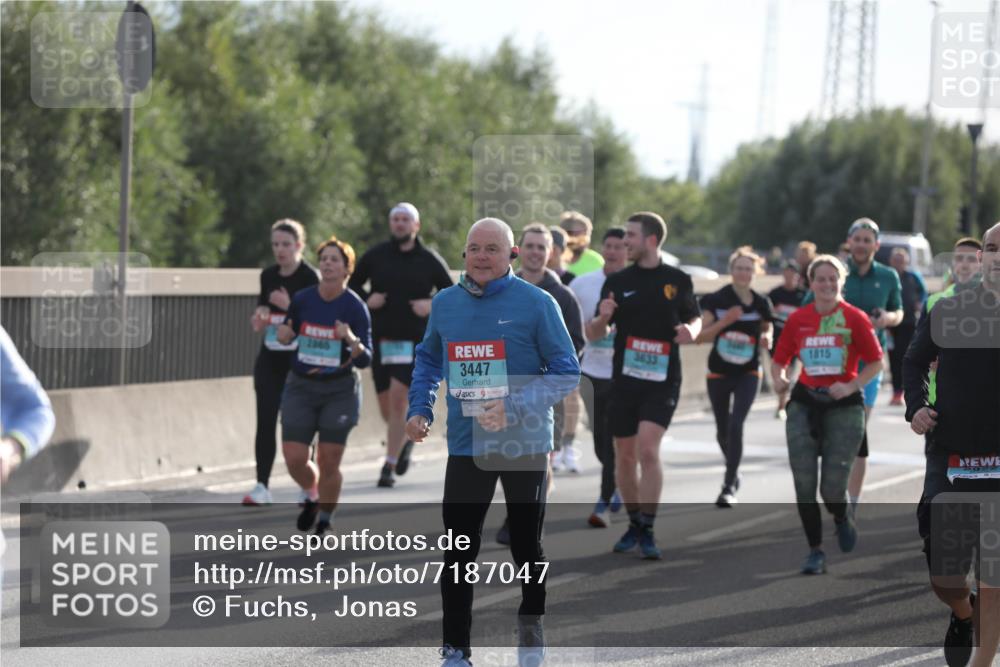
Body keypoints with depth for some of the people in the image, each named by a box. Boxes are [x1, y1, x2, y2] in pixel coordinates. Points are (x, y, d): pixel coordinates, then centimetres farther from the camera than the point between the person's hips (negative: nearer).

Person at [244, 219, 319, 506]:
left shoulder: (310, 277, -10)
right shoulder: (268, 275, 8)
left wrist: (289, 306, -28)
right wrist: (259, 318, -6)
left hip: (299, 360, -5)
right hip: (270, 358, 5)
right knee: (265, 420, -2)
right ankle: (262, 486, 0)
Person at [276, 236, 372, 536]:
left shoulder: (355, 307, -11)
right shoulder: (302, 299, -3)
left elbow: (365, 360, -10)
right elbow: (288, 333, 15)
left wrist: (352, 341, -31)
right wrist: (284, 334, -8)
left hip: (340, 390, -2)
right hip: (301, 387, 2)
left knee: (328, 462, -2)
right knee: (294, 458, -4)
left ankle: (324, 521, 19)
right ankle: (311, 496, 29)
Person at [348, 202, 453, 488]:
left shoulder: (429, 260, 1)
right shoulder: (375, 256, 4)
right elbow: (353, 283, 15)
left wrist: (433, 306, -10)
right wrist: (366, 299, -5)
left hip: (413, 340, -3)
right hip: (380, 338, 3)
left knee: (398, 397, -15)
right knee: (386, 407, 7)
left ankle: (389, 467, -7)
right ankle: (406, 438, 40)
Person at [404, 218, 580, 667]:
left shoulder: (536, 303, -12)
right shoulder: (444, 304, 1)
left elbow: (566, 372, -10)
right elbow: (428, 360, 19)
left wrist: (515, 408, -22)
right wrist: (419, 409, 4)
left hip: (524, 447, -2)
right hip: (465, 446, 2)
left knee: (526, 546, 12)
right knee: (459, 549, -1)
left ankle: (532, 625, 36)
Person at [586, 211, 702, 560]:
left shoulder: (678, 280, 1)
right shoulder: (617, 282, 4)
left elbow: (695, 319, 14)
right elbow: (593, 334, 6)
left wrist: (691, 331, -10)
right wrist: (603, 318, -17)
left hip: (663, 379, -3)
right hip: (624, 379, 3)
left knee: (648, 449, -17)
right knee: (625, 455, 8)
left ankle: (647, 531, -12)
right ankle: (634, 523, 26)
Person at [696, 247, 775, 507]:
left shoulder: (761, 303, -2)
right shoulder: (716, 300, -6)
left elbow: (766, 330, 14)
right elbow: (700, 336, -11)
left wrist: (766, 339, -10)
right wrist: (724, 321, -26)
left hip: (748, 373, -1)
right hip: (719, 373, 1)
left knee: (736, 424, -17)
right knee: (723, 430, 12)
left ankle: (729, 487, -13)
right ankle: (734, 471, 42)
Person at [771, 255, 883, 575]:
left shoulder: (855, 318, -3)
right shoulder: (797, 319, 5)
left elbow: (876, 363, 1)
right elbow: (779, 360, 11)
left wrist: (851, 386, -13)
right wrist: (779, 378, -10)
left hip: (844, 405, -3)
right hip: (805, 403, 3)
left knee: (832, 488, -8)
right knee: (804, 485, -1)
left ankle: (843, 519, 28)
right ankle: (815, 552, 13)